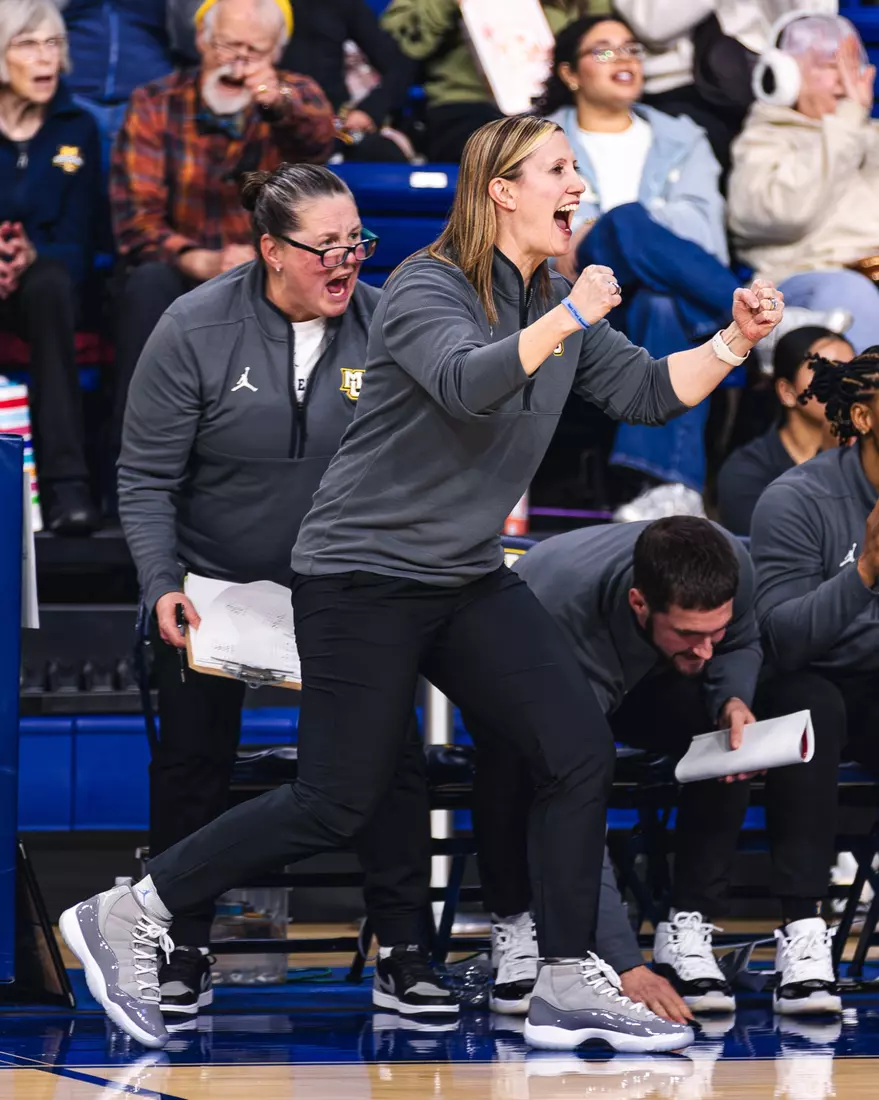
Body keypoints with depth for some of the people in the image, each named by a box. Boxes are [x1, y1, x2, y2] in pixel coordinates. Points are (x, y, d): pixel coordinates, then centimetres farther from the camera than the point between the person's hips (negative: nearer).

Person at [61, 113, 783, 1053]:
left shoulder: (559, 307, 7)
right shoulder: (426, 290, -16)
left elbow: (649, 392, 7)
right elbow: (468, 384, -35)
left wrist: (736, 341, -5)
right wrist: (568, 318, -30)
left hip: (470, 583, 8)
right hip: (364, 576, -8)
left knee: (579, 753, -4)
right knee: (337, 806, -6)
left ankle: (568, 986, 5)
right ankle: (125, 918, 6)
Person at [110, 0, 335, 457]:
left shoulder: (296, 95, -3)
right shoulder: (156, 105, -5)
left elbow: (316, 138, -29)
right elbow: (136, 222, -14)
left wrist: (280, 103, -52)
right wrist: (204, 262, -32)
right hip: (182, 275, -1)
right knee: (149, 282, -33)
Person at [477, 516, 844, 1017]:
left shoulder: (732, 563, -31)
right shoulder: (568, 624, -44)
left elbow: (742, 644, -4)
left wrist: (733, 700, -30)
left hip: (642, 678, 5)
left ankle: (687, 928, -22)